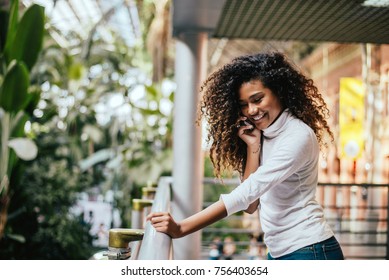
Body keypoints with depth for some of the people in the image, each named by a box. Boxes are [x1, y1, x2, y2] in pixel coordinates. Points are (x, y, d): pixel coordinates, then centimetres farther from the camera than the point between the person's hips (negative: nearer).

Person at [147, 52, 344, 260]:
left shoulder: (299, 137, -16)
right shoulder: (262, 136, 8)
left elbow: (248, 192, -25)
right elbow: (250, 205, 2)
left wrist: (181, 229, -30)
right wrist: (253, 147, -7)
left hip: (309, 251, -7)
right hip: (278, 251, 7)